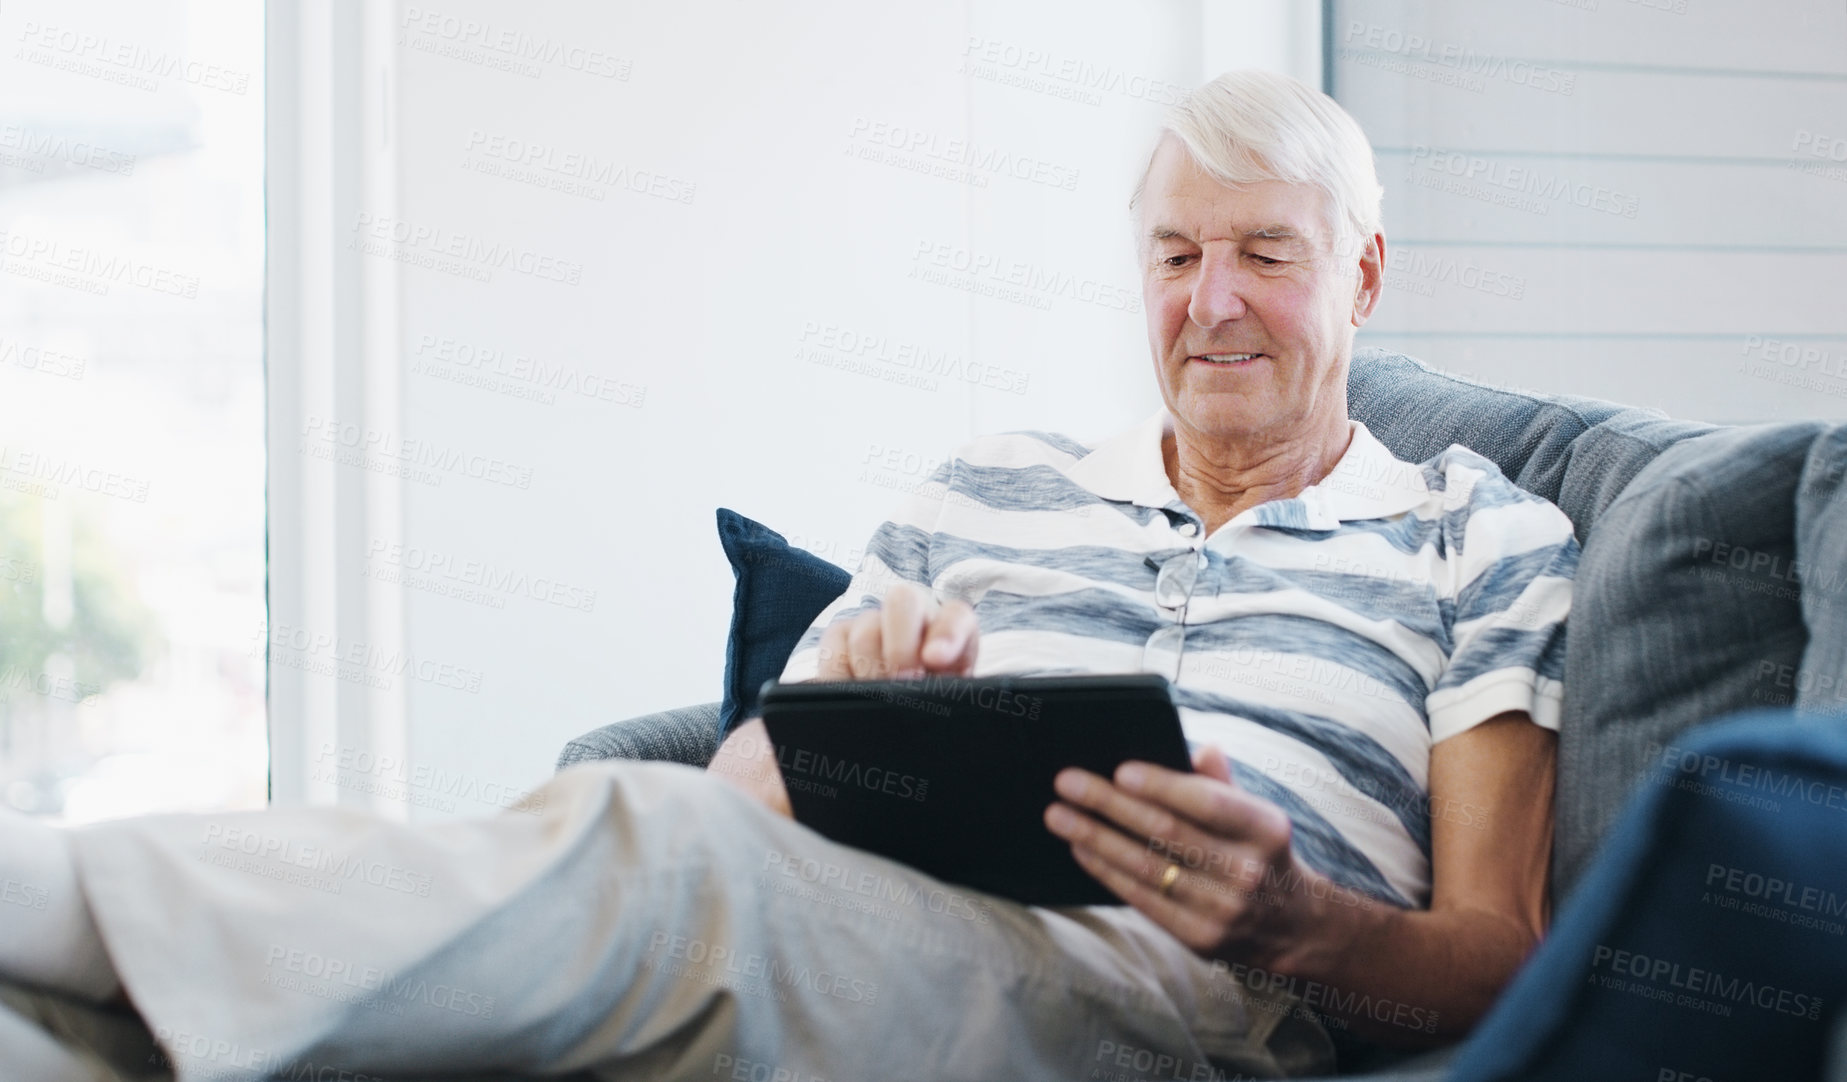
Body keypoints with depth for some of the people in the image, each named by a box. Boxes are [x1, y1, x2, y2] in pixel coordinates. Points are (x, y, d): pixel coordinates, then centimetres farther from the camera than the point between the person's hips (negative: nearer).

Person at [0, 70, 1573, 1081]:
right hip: (870, 929, 4)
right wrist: (853, 687, -3)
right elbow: (751, 779, 22)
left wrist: (1297, 925, -13)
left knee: (651, 845, -35)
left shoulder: (1484, 538, 20)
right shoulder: (990, 492, 29)